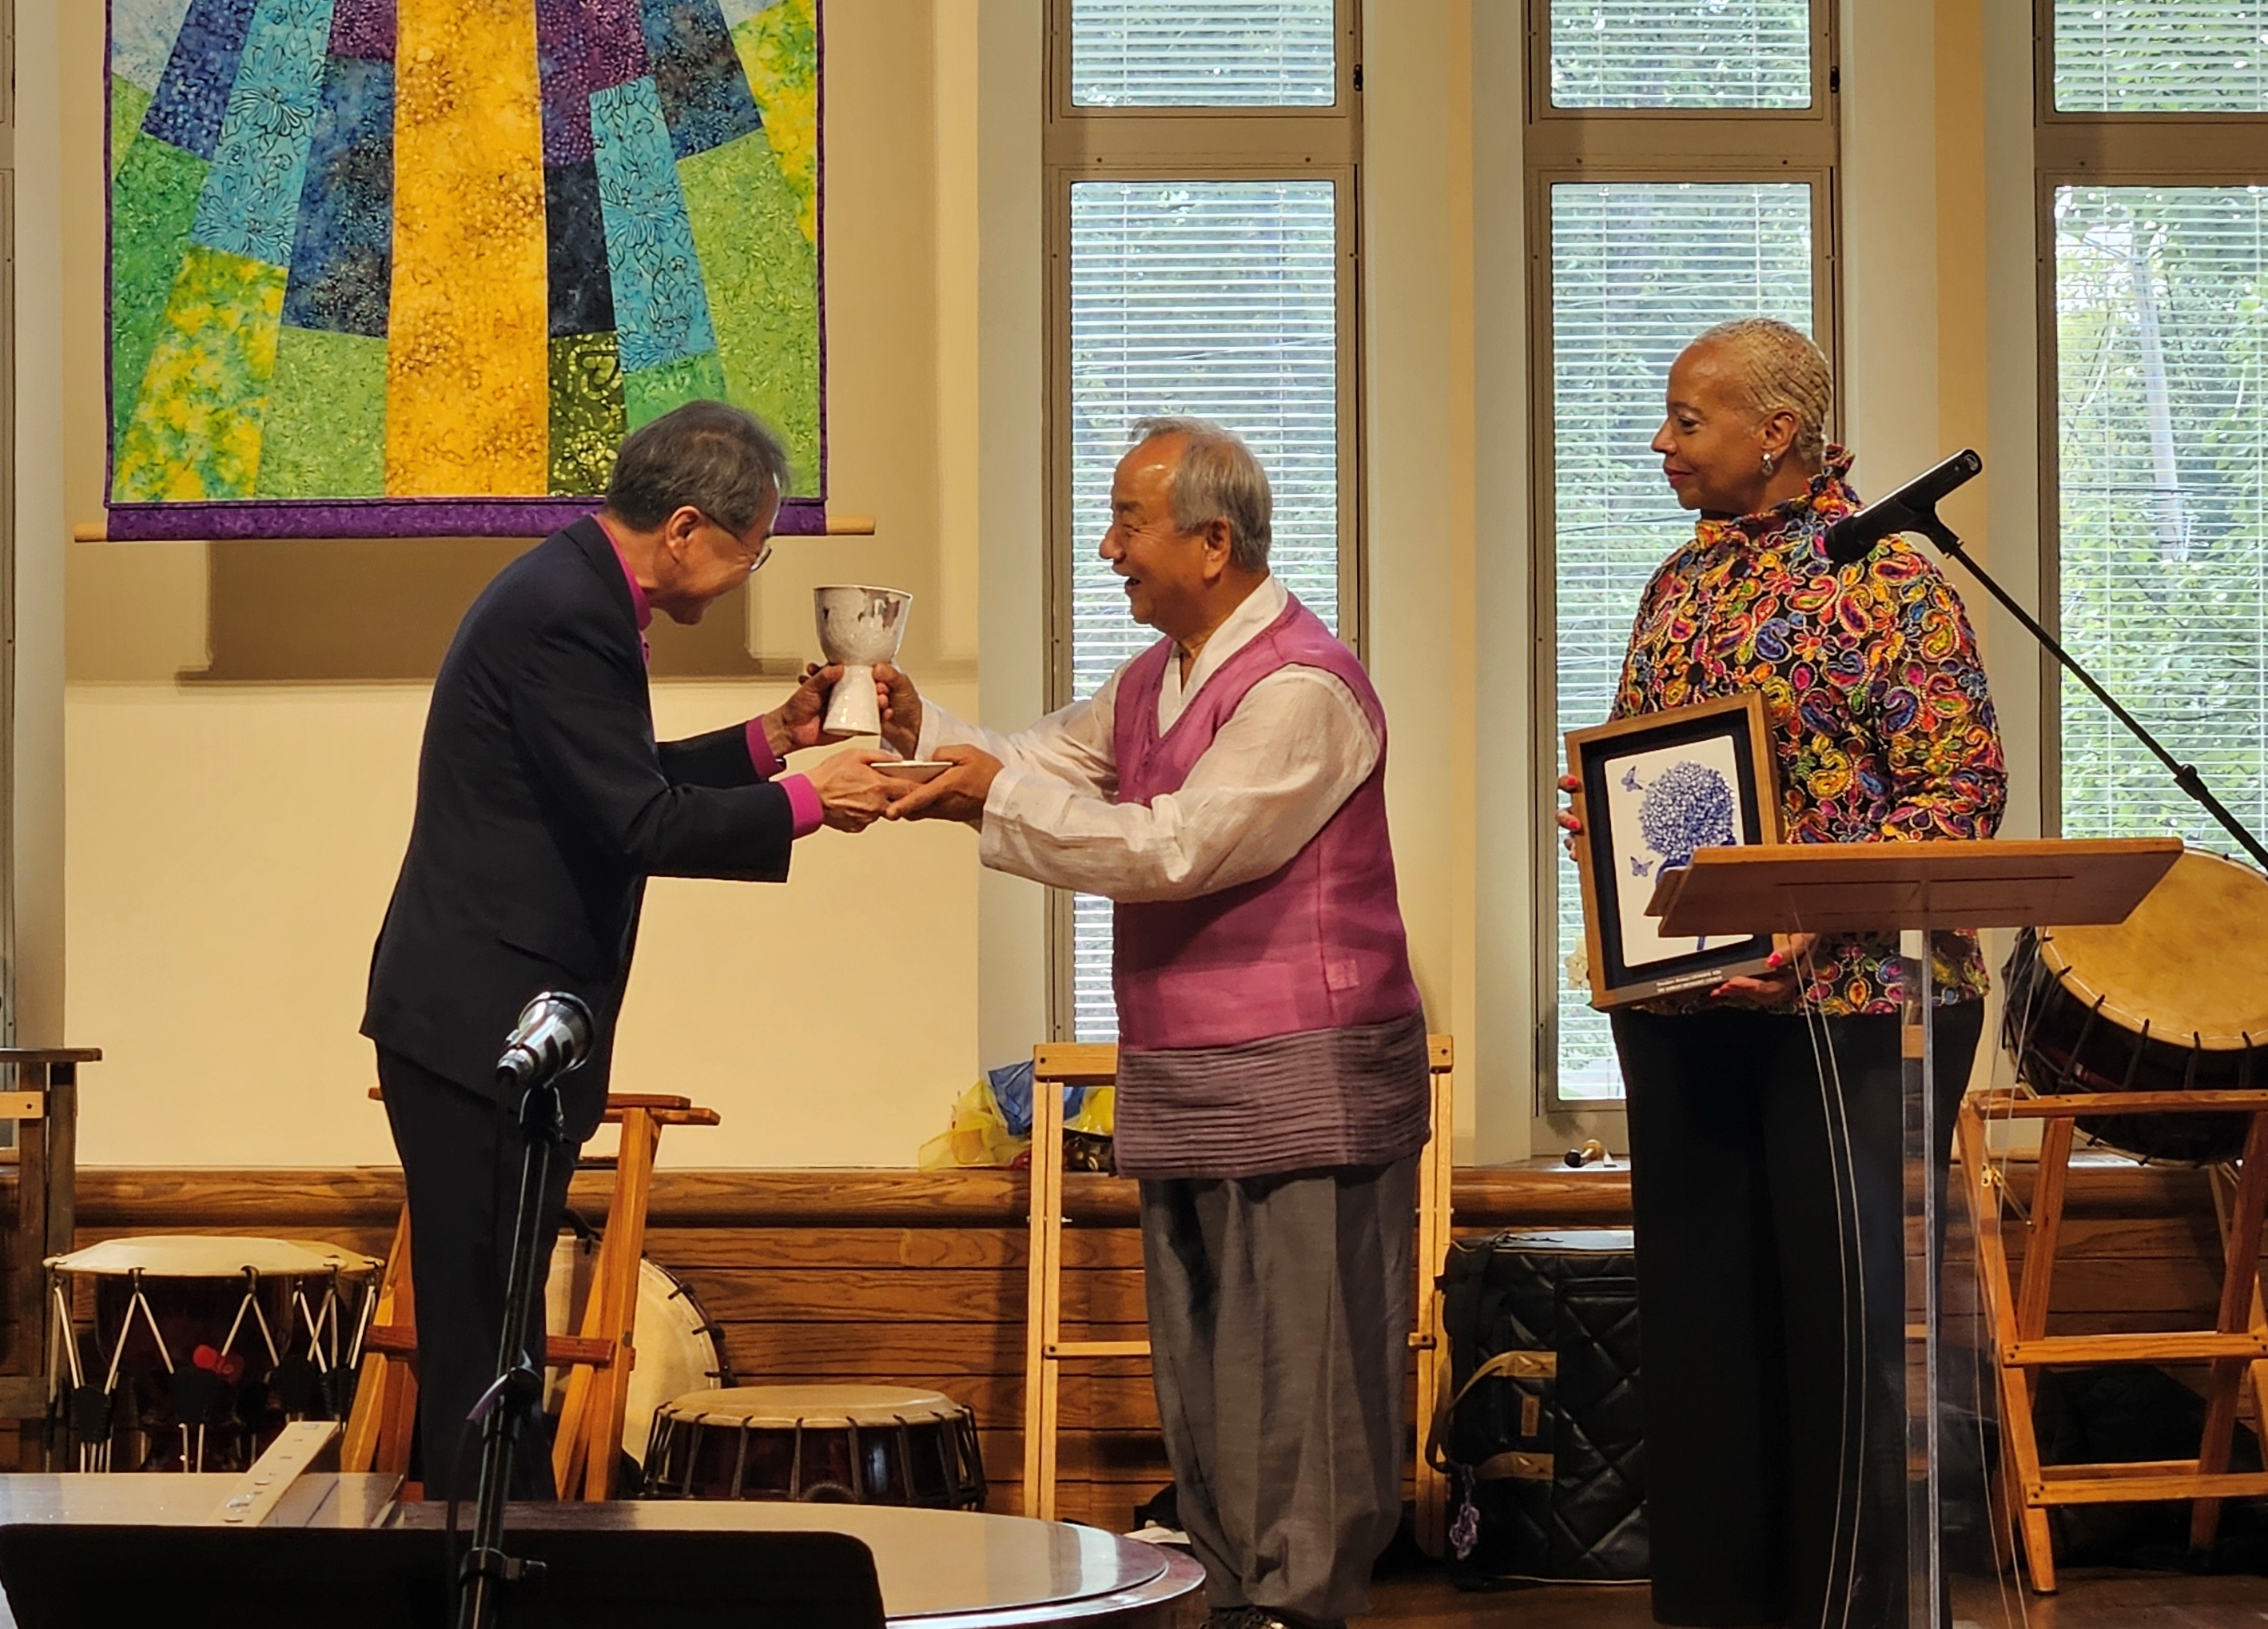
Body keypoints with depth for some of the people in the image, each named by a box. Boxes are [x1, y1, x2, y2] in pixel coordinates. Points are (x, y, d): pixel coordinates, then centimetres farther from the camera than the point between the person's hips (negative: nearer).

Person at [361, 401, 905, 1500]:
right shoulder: (566, 616, -19)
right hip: (479, 1027, -11)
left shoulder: (573, 593, 14)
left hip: (479, 1022, 11)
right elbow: (640, 824, -22)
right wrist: (805, 801, -11)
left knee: (492, 1332, 13)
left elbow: (622, 783, 21)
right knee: (485, 1336, -6)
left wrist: (774, 738, 16)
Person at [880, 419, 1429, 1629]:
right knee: (1199, 1374, 14)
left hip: (1298, 1083, -10)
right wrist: (920, 728, 1)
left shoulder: (1300, 687, -16)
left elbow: (1174, 848, -21)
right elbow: (1037, 765, 19)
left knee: (1299, 1376, -6)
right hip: (1177, 1084, 10)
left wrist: (1000, 799, -16)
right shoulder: (1148, 684, 16)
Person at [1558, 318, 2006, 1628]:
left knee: (1842, 1310, 0)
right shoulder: (1681, 584, 14)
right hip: (1680, 1003, 7)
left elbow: (1962, 787, -12)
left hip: (1845, 1001, -7)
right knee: (1700, 1308, 10)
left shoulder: (1885, 576, -7)